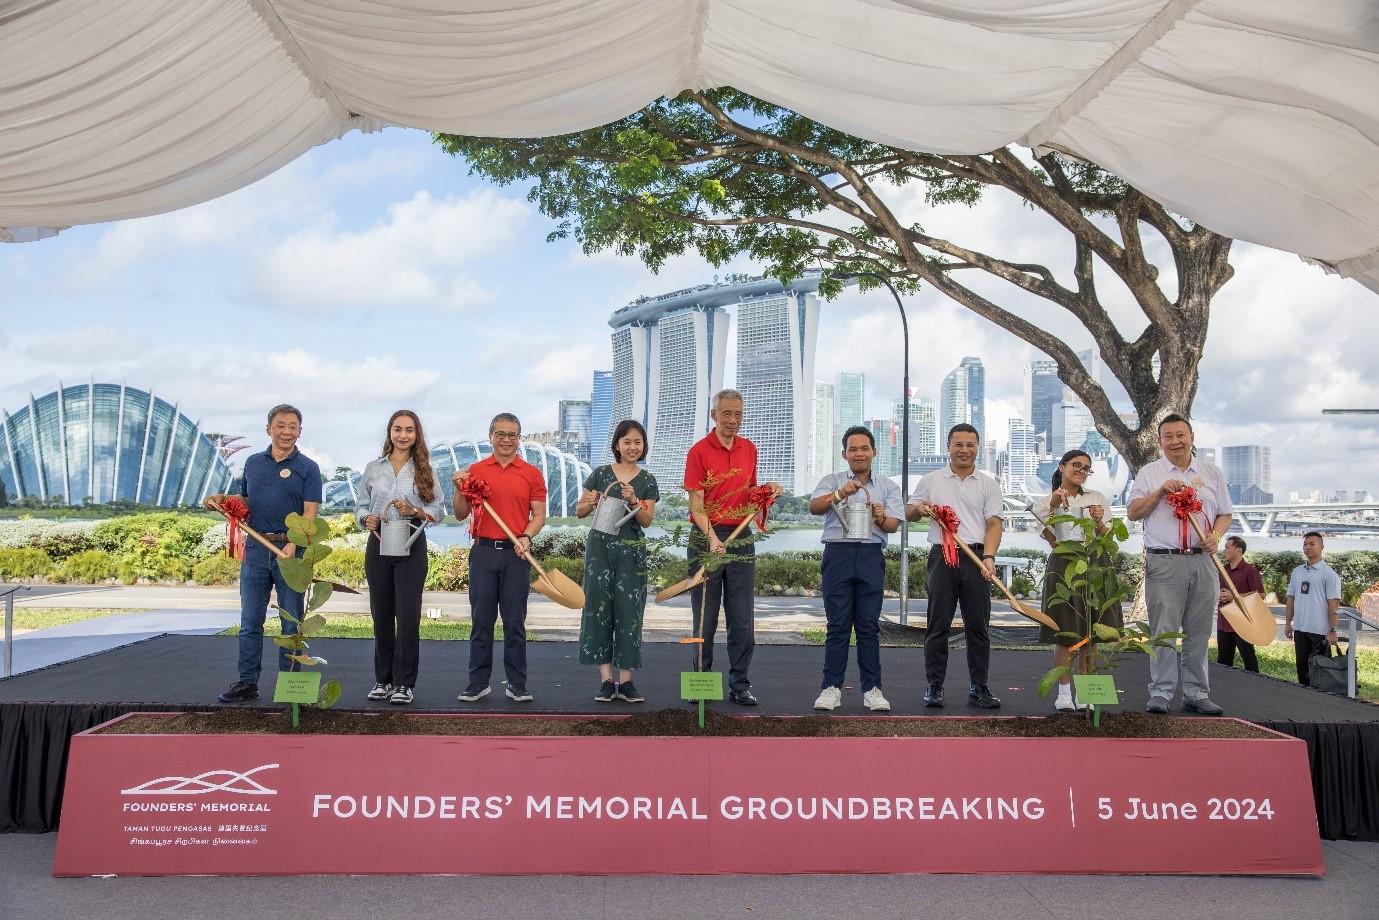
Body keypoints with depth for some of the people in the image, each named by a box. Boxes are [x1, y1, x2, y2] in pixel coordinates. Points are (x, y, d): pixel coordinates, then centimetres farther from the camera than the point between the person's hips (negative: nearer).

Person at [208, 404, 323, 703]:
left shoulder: (308, 468, 0)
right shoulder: (253, 463, 13)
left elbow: (310, 514, -9)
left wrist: (292, 545, -23)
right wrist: (221, 500, 3)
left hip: (291, 550, -3)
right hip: (255, 549, 4)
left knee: (291, 622, 3)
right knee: (250, 621, 6)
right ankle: (247, 683, 13)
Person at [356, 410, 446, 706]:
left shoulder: (425, 471, 3)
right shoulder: (373, 468, 8)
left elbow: (439, 510, 1)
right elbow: (360, 505, 11)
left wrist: (415, 511, -16)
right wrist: (366, 519, -10)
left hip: (411, 546, -2)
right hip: (379, 544, 2)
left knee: (408, 616, -4)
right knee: (381, 615, 8)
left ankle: (403, 684, 4)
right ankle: (383, 680, 21)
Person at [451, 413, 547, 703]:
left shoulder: (532, 474, 4)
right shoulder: (475, 471, 7)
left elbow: (539, 515, 2)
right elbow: (461, 514, 8)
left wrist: (526, 537, -15)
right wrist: (460, 490, -9)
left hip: (516, 553, -1)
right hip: (484, 551, 1)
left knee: (515, 621, 3)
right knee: (481, 620, 6)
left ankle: (517, 684, 12)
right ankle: (478, 682, 14)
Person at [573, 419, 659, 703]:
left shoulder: (647, 481, 6)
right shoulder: (600, 474, 4)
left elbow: (647, 521, 0)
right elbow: (579, 511, 7)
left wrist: (633, 501, -17)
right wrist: (589, 503, -14)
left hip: (631, 550, 1)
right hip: (600, 546, 0)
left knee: (629, 612, 0)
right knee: (598, 609, -2)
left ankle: (626, 680, 7)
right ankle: (606, 680, 5)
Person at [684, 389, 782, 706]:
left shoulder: (749, 449, 10)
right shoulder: (699, 451, -6)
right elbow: (696, 505, -11)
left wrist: (767, 490, 1)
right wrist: (712, 538, -25)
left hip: (741, 537, 4)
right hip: (707, 538, -4)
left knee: (742, 619, 5)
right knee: (705, 617, 4)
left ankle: (740, 685, 14)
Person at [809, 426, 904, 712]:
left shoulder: (888, 487, 15)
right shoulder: (832, 482, 12)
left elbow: (894, 525, 4)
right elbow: (814, 507, -7)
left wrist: (880, 518, -19)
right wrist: (839, 494, -24)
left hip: (871, 556, 1)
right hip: (838, 552, -1)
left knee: (869, 625, 3)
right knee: (838, 625, -1)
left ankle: (872, 689, 7)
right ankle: (831, 688, 3)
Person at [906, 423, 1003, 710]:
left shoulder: (988, 485, 8)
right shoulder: (931, 481, 10)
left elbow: (994, 524, 0)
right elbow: (908, 513, 16)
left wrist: (988, 557, -16)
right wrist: (920, 509, -8)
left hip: (976, 559, 0)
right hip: (942, 556, 0)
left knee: (978, 626, 4)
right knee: (938, 625, 1)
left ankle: (978, 688, 12)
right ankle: (934, 686, 8)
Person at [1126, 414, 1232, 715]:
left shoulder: (1212, 472, 14)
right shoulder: (1150, 473, 8)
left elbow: (1224, 514, 16)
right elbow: (1133, 512, 2)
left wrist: (1215, 536, -4)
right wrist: (1160, 491, -10)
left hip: (1203, 561, 3)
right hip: (1164, 562, -2)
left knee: (1198, 632, 6)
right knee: (1164, 631, -4)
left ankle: (1196, 693, 14)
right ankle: (1160, 693, 0)